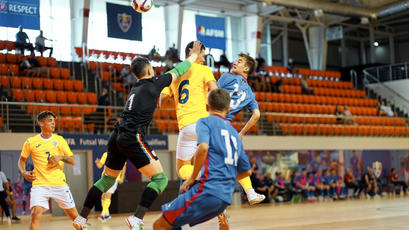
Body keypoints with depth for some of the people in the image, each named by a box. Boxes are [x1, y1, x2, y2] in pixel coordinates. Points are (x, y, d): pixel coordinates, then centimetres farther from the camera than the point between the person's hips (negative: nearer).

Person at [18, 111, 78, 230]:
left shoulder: (59, 140, 6)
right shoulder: (31, 142, 4)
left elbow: (72, 161, 7)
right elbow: (22, 159, 17)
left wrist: (60, 158, -12)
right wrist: (23, 172, -2)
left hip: (59, 184, 2)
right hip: (39, 184, -1)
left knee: (73, 215, 7)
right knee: (35, 214, -20)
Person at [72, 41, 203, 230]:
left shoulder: (135, 88, 23)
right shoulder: (153, 84, 2)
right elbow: (177, 72, 14)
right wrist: (193, 56, 29)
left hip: (117, 137, 8)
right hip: (132, 138, -8)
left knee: (107, 180, 22)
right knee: (160, 179, -5)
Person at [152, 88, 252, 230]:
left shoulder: (205, 122, 4)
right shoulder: (235, 134, 24)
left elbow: (203, 147, -17)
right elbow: (246, 171, 27)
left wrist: (192, 178, -7)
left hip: (208, 191, -7)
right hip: (226, 198, 7)